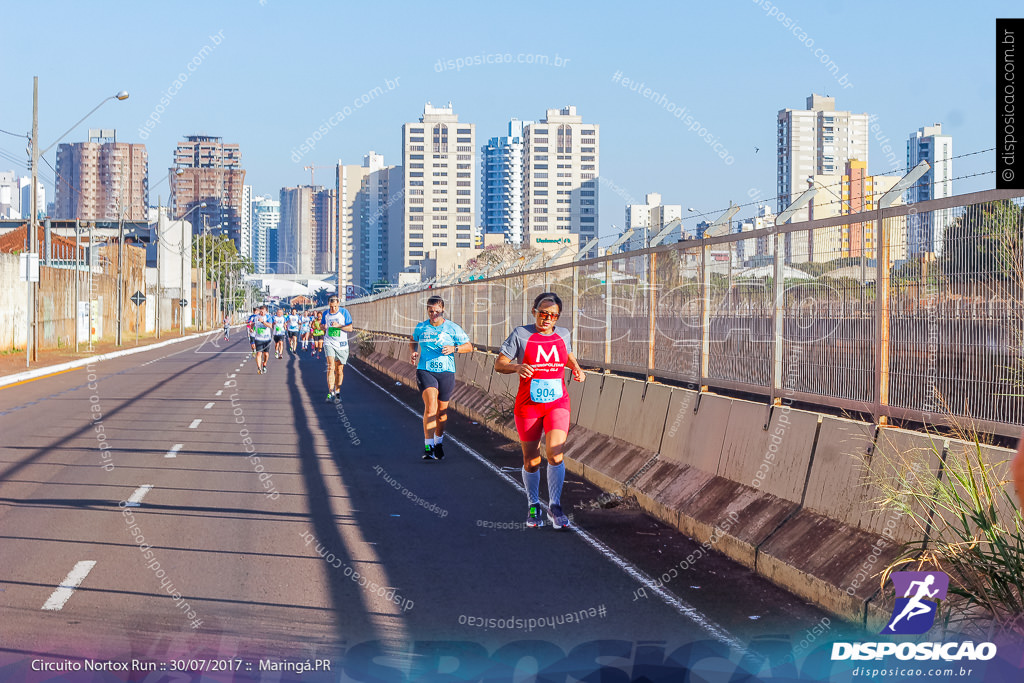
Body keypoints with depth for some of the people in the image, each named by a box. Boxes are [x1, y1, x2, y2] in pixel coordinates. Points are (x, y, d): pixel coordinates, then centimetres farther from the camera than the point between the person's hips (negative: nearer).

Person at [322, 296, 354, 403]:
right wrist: (324, 327, -7)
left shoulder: (344, 312, -3)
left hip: (341, 344, 0)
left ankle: (337, 392, 22)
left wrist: (339, 326, -19)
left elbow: (350, 328, -4)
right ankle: (330, 392, -19)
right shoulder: (325, 313, 4)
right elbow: (322, 326, 17)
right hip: (329, 343, 0)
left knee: (339, 370, 6)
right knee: (331, 367, -16)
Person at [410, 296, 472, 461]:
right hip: (425, 371, -1)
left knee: (442, 410, 8)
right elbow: (413, 340, 26)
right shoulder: (421, 327, 5)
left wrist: (454, 349, -15)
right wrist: (413, 352, 5)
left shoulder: (453, 328, 0)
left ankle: (438, 442, 32)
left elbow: (469, 346, 4)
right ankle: (428, 446, -16)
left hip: (446, 372, 1)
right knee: (430, 406, -18)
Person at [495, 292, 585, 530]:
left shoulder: (562, 334, 5)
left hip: (557, 403, 1)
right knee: (531, 461, 7)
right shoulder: (521, 335, -5)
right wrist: (517, 367, -26)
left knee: (555, 454, -16)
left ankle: (555, 507, -4)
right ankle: (533, 506, 28)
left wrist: (576, 367, 6)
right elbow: (499, 364, -6)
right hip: (528, 404, -1)